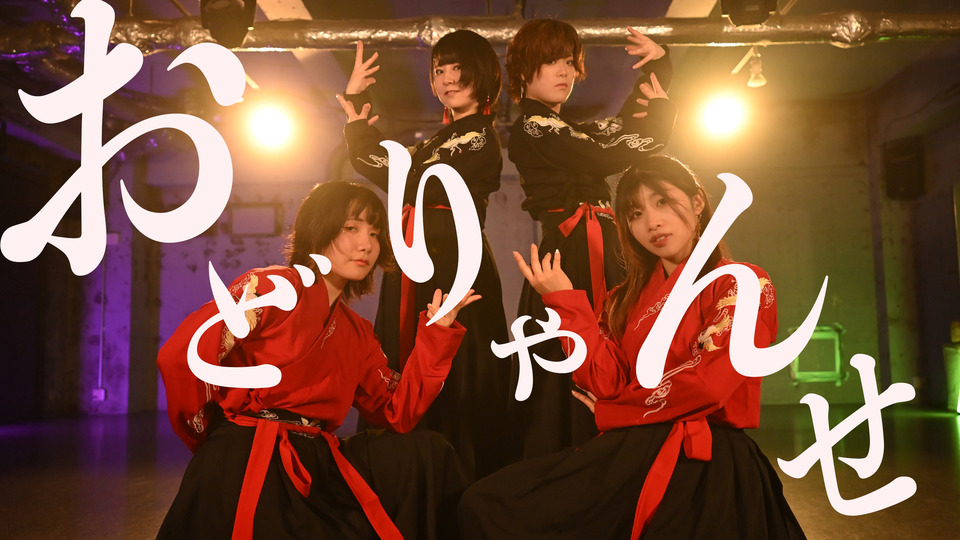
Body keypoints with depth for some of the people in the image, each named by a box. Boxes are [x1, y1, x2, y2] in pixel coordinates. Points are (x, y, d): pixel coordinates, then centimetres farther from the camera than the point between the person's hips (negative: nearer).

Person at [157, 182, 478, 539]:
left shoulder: (358, 333, 14)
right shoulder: (273, 288, -6)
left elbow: (398, 413, 6)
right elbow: (180, 356, -16)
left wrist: (437, 333, -1)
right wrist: (218, 445, -3)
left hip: (318, 466, 6)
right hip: (243, 465, -6)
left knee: (428, 453, -7)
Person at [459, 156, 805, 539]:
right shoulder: (629, 298, 19)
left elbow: (705, 382, -11)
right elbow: (606, 382, 4)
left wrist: (613, 412, 1)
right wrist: (565, 301, 0)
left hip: (702, 463, -4)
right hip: (629, 452, 4)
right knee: (483, 506, -18)